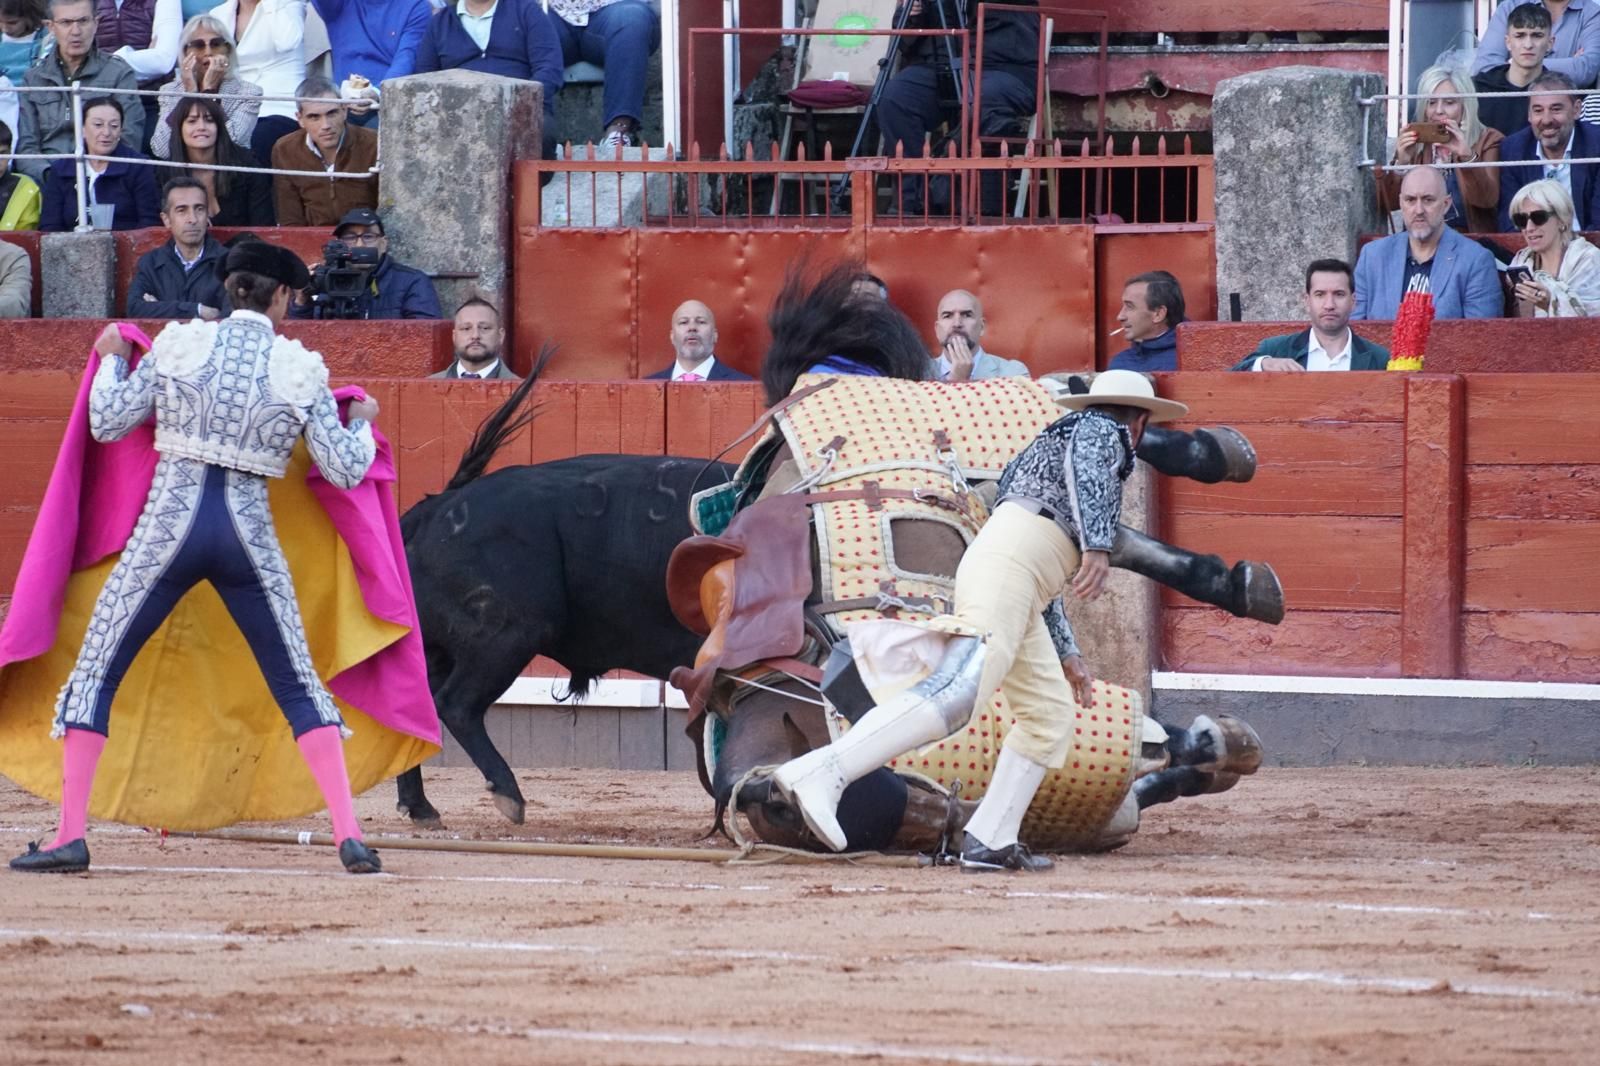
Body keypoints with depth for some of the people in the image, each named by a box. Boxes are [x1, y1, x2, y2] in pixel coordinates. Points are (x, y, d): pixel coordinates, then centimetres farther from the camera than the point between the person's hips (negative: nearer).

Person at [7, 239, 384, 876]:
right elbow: (345, 470, 3)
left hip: (169, 529, -1)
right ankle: (349, 836, 1)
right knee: (299, 686, 11)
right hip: (250, 533, 1)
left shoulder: (179, 346, -1)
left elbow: (106, 423, 4)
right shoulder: (300, 370, 0)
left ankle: (71, 837, -1)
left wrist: (112, 359, 23)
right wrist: (361, 422, 24)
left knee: (96, 674, 7)